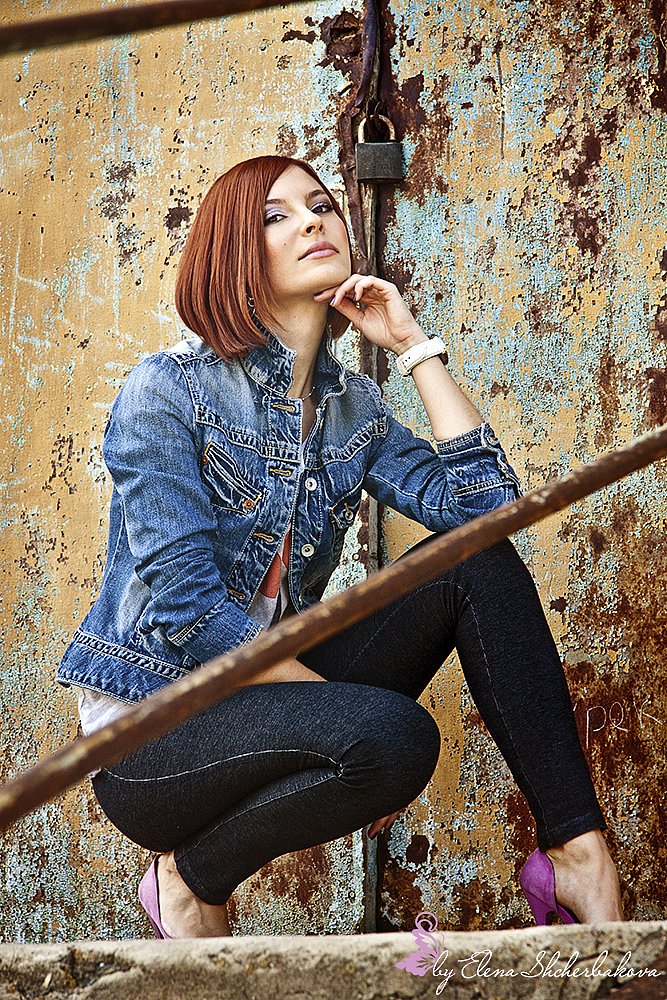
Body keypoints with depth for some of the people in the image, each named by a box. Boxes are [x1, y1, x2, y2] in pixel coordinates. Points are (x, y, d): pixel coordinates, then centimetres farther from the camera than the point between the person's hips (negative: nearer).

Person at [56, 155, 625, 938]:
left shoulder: (350, 406, 8)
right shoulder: (166, 389, -11)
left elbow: (482, 504, -9)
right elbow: (187, 609, -19)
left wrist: (414, 345, -5)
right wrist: (343, 697, -18)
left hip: (270, 694, 6)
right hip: (152, 739, -6)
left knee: (478, 564, -10)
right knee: (392, 734, -33)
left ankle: (577, 854, -13)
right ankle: (190, 874, -6)